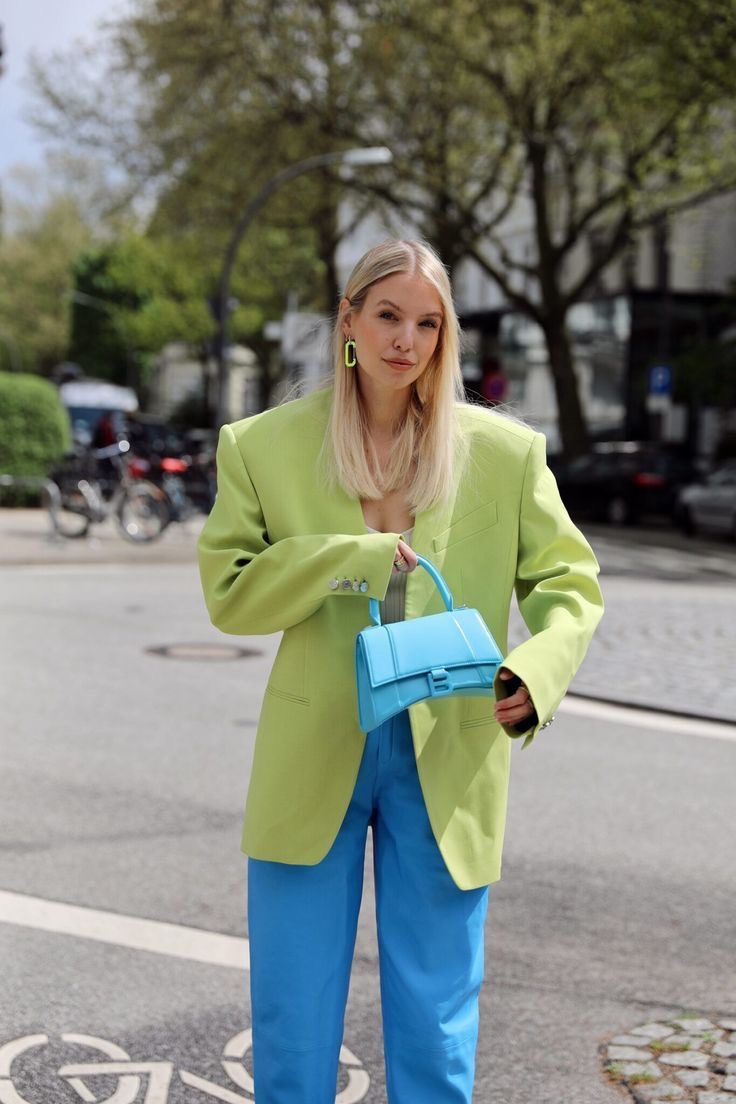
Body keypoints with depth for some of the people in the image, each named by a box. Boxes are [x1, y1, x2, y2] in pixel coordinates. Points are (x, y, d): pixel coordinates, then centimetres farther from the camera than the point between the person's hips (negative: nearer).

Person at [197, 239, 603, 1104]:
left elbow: (567, 581, 6)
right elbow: (228, 593, -3)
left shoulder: (506, 452, 1)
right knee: (290, 1031, 10)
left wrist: (536, 671, -14)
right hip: (311, 762, 0)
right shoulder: (264, 446, 0)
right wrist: (349, 559, -17)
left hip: (446, 767, 0)